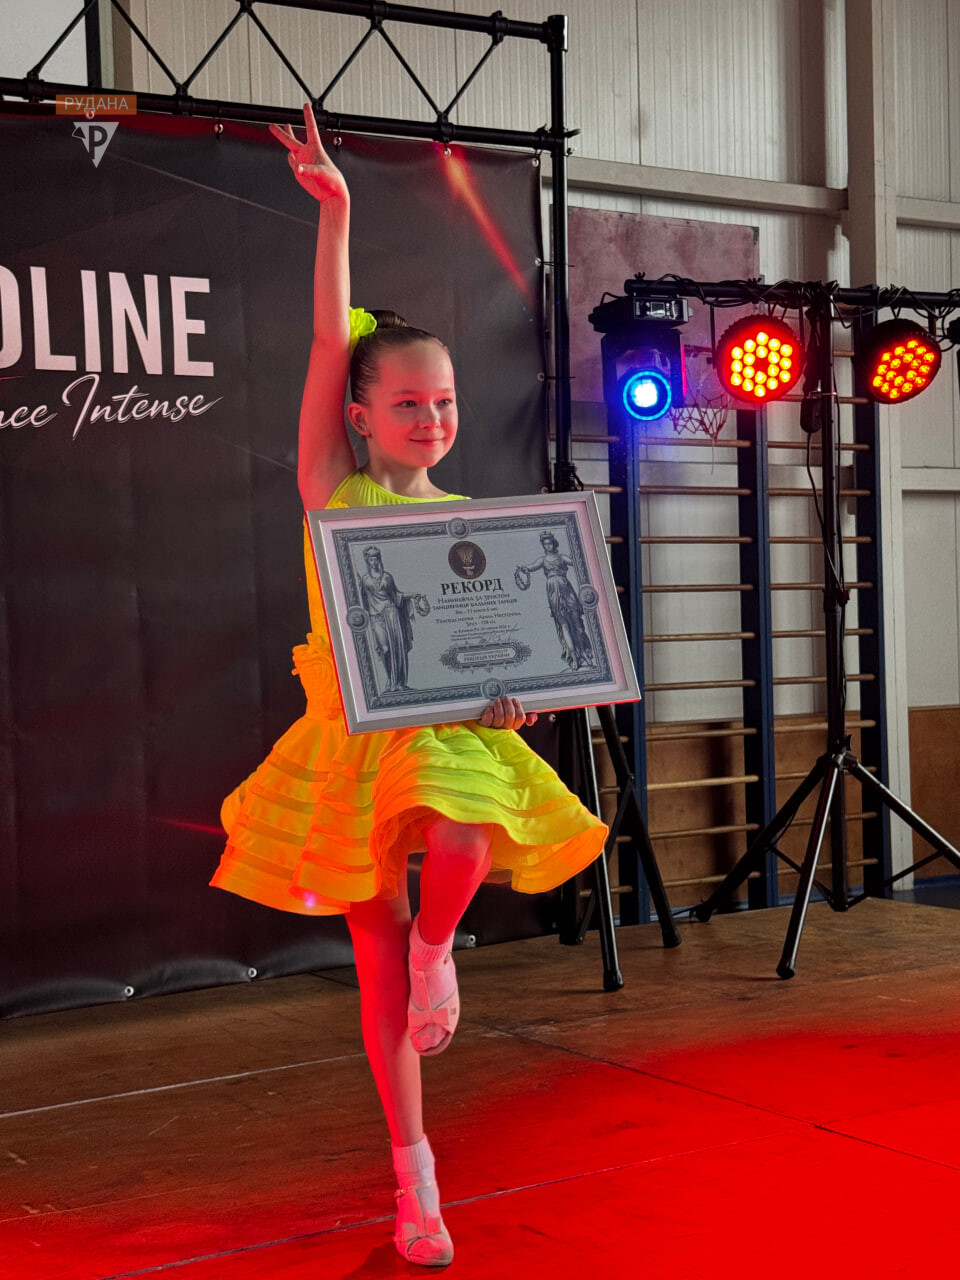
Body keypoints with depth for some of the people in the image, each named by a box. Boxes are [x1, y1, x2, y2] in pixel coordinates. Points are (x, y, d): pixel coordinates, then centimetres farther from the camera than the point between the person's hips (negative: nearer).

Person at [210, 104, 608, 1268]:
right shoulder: (333, 488, -1)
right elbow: (329, 345, -9)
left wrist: (511, 685, -12)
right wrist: (334, 213, -15)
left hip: (446, 730, 1)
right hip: (351, 734, -1)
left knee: (462, 842, -35)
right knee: (376, 965, 5)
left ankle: (438, 950, 1)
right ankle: (414, 1178, 21)